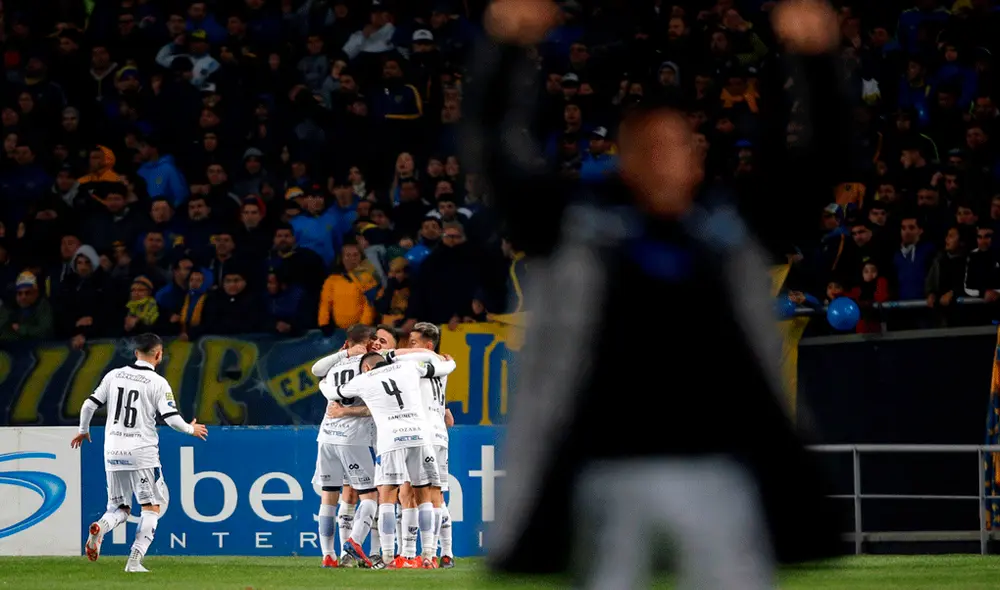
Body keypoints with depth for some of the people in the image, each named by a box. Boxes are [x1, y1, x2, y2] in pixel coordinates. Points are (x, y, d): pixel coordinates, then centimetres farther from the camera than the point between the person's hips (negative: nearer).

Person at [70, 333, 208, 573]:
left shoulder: (114, 376, 6)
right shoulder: (157, 383, -7)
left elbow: (89, 405, 7)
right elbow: (172, 419, -11)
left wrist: (83, 431, 25)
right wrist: (191, 429, 10)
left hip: (113, 452, 4)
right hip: (142, 453, -4)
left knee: (120, 508, 15)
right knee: (151, 507, 7)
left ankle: (100, 527, -19)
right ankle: (135, 560, -6)